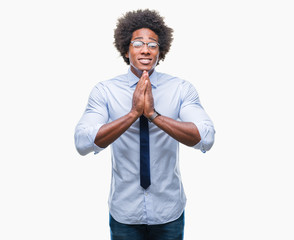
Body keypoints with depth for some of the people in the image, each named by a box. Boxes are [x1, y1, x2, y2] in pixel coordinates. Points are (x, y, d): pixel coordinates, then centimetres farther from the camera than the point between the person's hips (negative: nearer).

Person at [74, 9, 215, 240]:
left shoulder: (182, 89, -8)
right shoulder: (104, 91, -8)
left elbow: (206, 138, -22)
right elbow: (83, 143, -21)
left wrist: (154, 114, -30)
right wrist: (133, 114, -30)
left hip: (169, 212, 1)